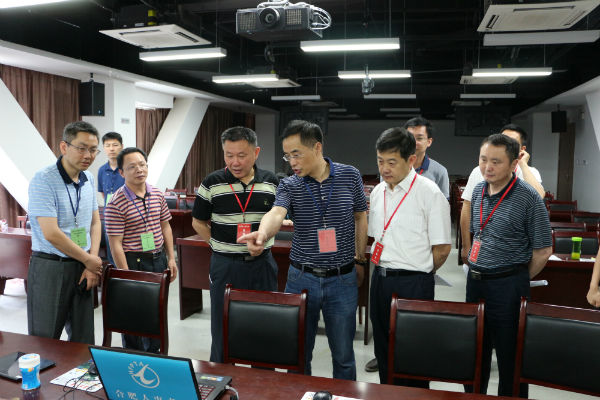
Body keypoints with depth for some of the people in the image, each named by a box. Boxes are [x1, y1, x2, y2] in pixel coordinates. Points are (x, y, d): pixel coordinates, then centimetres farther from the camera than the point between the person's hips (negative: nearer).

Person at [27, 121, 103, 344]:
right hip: (49, 268, -6)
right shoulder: (43, 180, -15)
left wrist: (92, 264, -1)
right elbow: (51, 234, -20)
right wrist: (89, 260, -10)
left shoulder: (89, 179, 7)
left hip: (82, 268, 6)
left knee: (83, 341, 13)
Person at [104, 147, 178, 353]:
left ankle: (153, 354, 38)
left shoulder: (157, 195, 3)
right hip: (134, 262, -6)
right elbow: (116, 244, -15)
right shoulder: (116, 203, -15)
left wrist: (171, 258, 7)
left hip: (158, 259, 6)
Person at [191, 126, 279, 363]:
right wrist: (220, 246, -2)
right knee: (222, 329, 9)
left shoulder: (271, 182, 1)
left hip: (262, 264, 2)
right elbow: (198, 222, 5)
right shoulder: (212, 183, -6)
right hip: (225, 266, -2)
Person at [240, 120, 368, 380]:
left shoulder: (350, 176, -2)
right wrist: (262, 234, -48)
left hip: (342, 280, 0)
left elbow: (360, 217, 10)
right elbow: (276, 214, -25)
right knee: (299, 352, 13)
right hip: (301, 279, 1)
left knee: (343, 355, 12)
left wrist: (360, 259, 10)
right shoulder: (289, 186, -5)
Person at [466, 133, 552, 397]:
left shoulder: (528, 198, -15)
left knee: (509, 354, 6)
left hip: (508, 285, -6)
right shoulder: (478, 191, 5)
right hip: (475, 280, 6)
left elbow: (543, 251, -10)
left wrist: (517, 280, -1)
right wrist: (476, 269, 15)